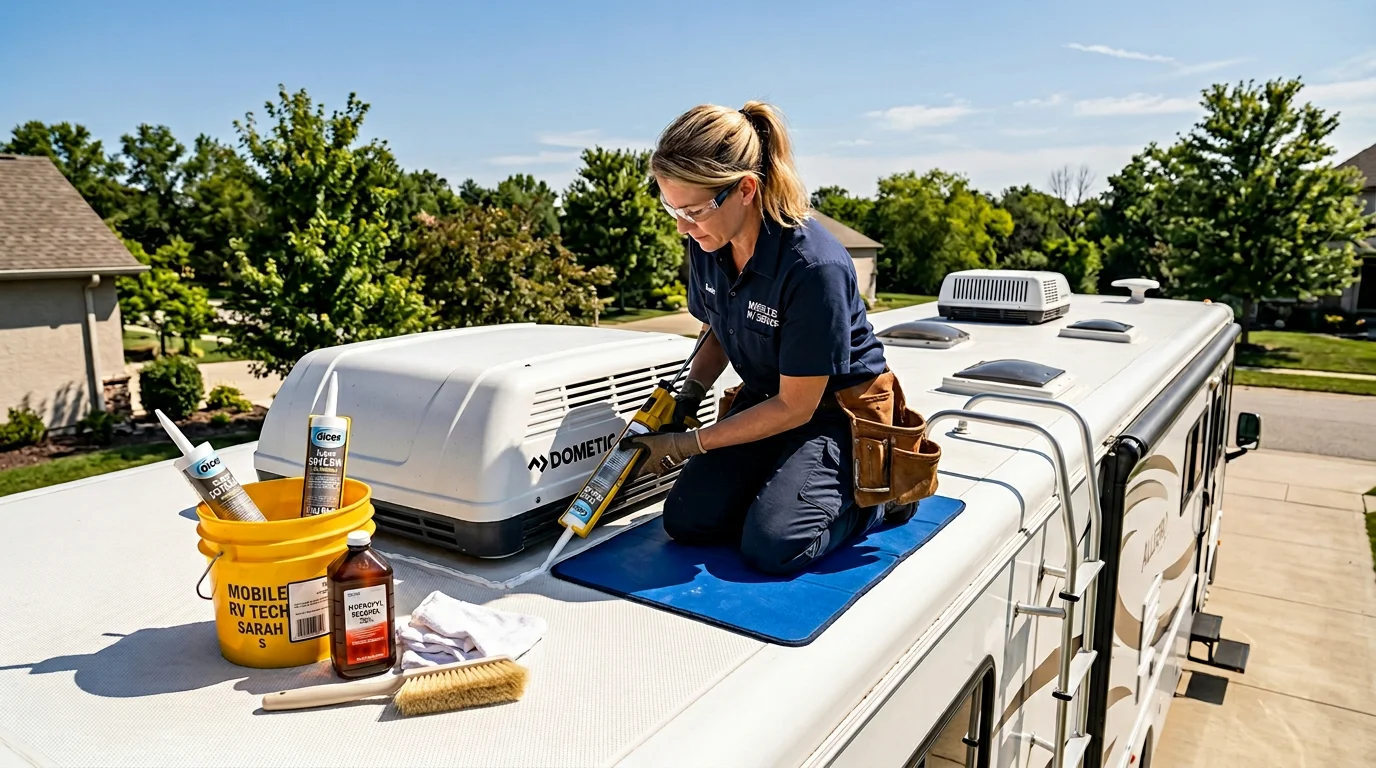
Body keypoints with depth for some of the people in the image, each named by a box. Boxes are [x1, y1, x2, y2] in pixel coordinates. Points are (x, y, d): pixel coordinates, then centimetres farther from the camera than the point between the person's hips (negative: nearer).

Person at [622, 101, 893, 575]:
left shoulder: (815, 266, -30)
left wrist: (685, 445, -19)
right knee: (686, 520, -7)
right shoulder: (706, 245, -9)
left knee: (770, 546, -22)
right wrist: (689, 393, -8)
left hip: (834, 412, -6)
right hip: (763, 398, 6)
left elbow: (796, 407, -23)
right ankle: (789, 481, 15)